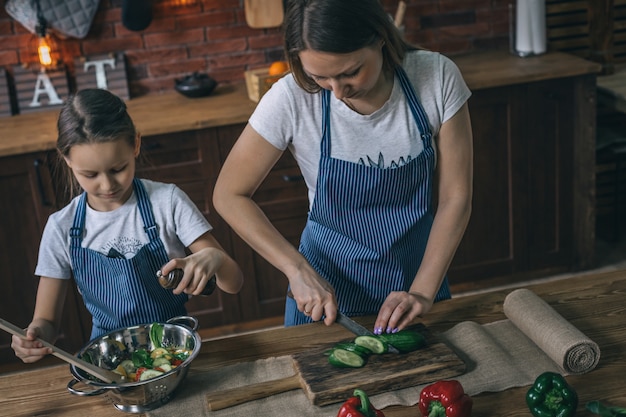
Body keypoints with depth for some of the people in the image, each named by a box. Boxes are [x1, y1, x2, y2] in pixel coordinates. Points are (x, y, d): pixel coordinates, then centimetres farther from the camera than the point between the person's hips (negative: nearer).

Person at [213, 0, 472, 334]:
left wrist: (423, 293, -19)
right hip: (326, 284, -1)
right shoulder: (292, 99, -23)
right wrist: (298, 270, -22)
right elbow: (229, 196, -13)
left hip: (419, 268, 2)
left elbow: (455, 197, -12)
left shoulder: (437, 78, -19)